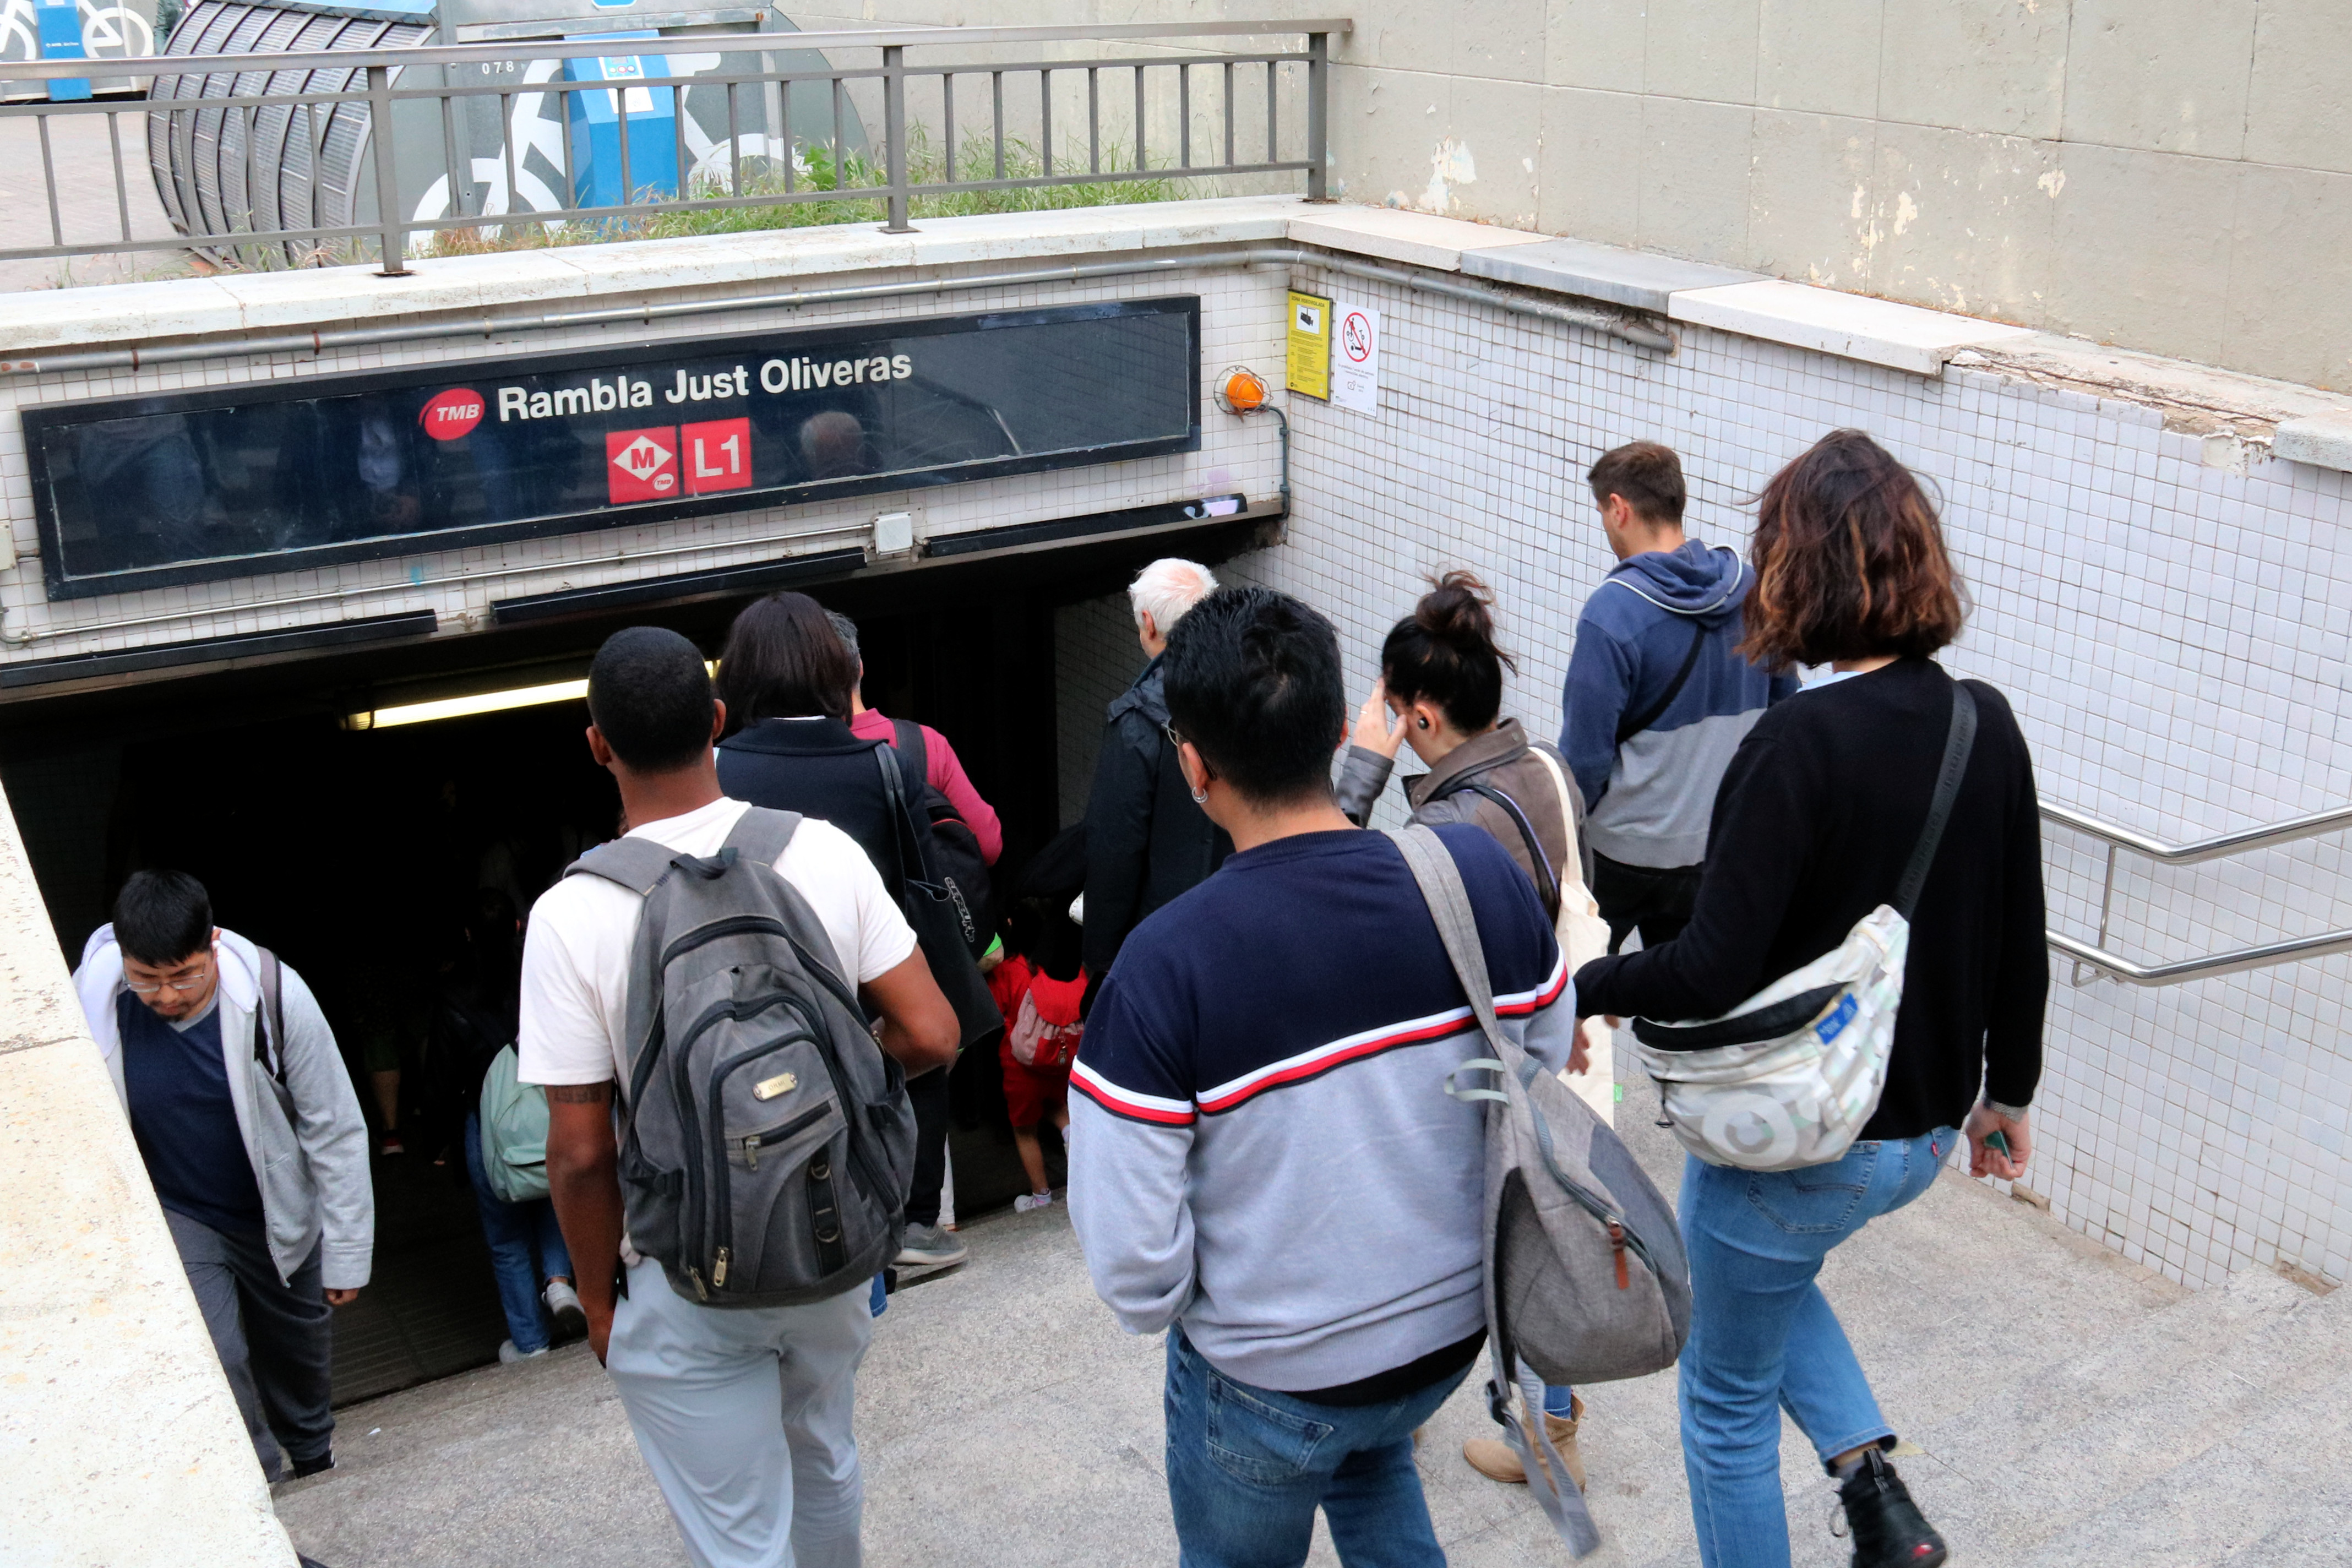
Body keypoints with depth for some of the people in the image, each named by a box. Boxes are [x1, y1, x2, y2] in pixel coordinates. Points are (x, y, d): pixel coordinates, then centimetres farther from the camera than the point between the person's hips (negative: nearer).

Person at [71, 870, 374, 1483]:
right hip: (173, 1215, 0)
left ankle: (317, 1469, 46)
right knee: (213, 1358, -17)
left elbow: (335, 1129, -16)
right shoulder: (93, 1002, -22)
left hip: (280, 1217, 0)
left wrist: (346, 1253, -11)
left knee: (300, 1356, 18)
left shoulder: (273, 994, -25)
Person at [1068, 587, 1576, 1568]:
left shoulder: (1165, 967, -29)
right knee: (1371, 1460, 37)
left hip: (1269, 1377, -4)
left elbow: (1134, 1265, -24)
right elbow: (1548, 1071, 0)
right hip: (1454, 1329, 4)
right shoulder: (1480, 873, -17)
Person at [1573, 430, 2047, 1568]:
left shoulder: (1802, 740, -26)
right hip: (1926, 1125, 7)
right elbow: (2021, 942, 5)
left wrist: (1581, 988, -12)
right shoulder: (1987, 724, -4)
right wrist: (2007, 1094, 19)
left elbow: (1715, 972, -29)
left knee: (1728, 1395, 16)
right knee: (1772, 1271, 35)